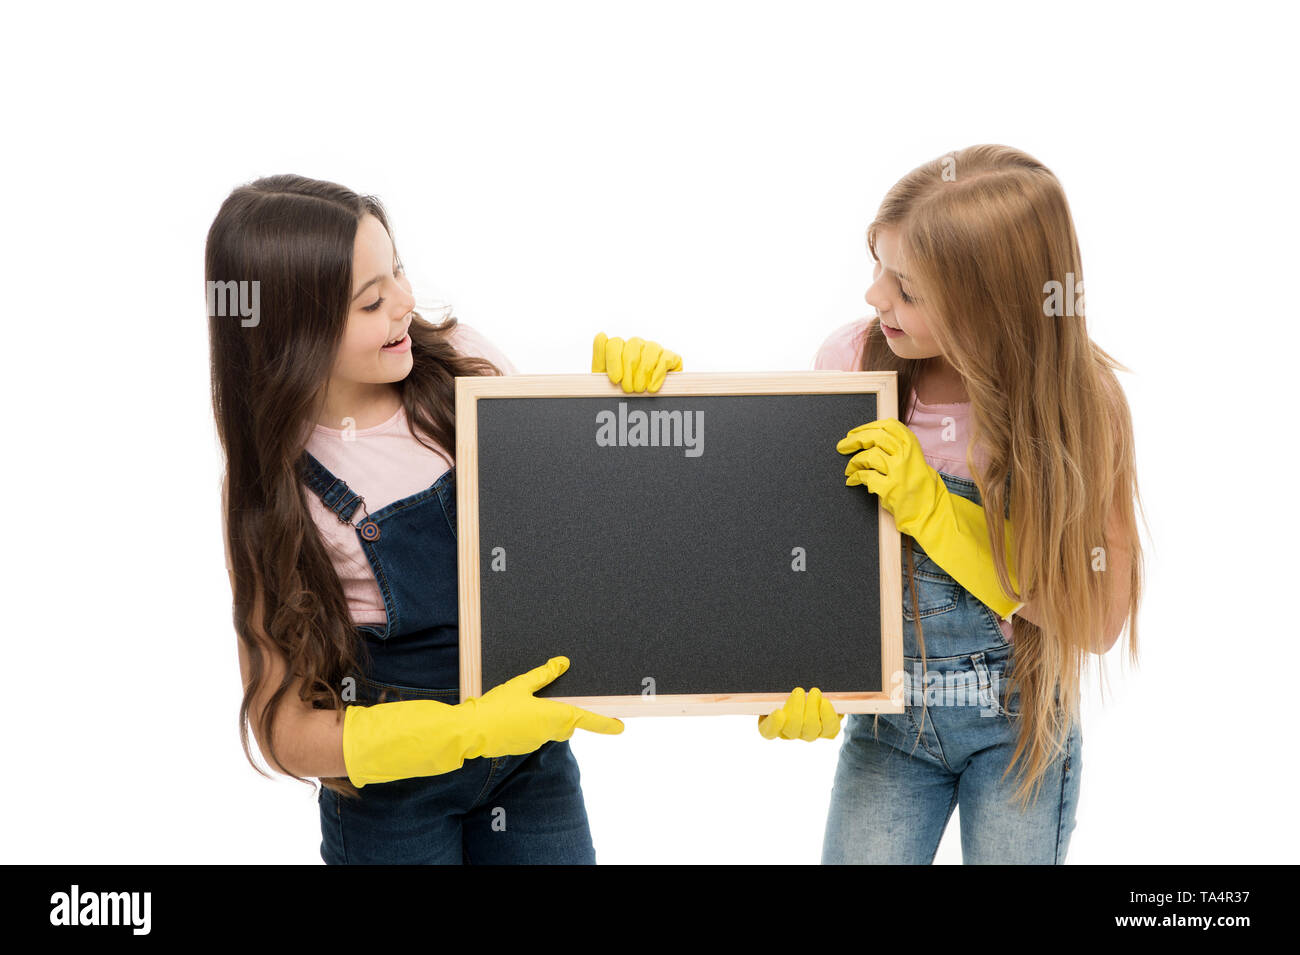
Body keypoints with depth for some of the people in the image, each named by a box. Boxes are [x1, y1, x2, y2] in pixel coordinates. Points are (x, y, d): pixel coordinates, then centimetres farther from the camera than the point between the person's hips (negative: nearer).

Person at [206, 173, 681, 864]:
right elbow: (286, 731, -14)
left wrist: (624, 392, -12)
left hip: (529, 724, 3)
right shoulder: (268, 487, -16)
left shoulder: (456, 359, -8)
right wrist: (470, 729, -26)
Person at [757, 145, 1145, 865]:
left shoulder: (1077, 401, -17)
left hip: (1024, 722, -1)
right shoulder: (853, 360, -13)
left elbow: (1097, 621, -18)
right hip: (888, 719, 1)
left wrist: (930, 508, -27)